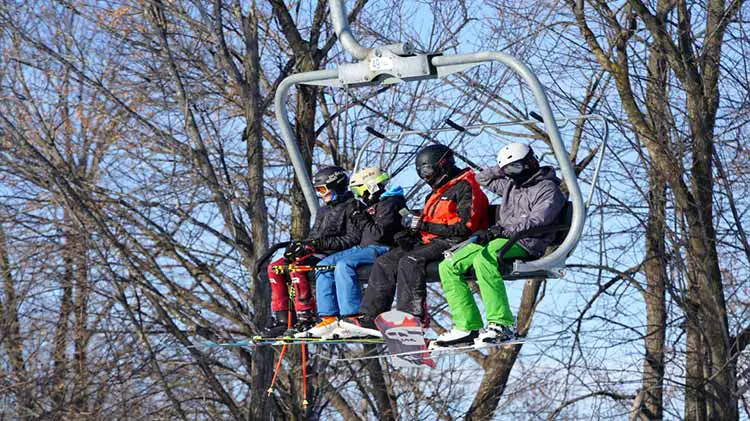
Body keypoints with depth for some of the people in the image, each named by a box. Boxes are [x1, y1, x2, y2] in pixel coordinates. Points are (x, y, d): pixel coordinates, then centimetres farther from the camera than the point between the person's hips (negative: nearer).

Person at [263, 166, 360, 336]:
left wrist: (322, 243, -20)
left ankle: (306, 320, -35)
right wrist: (299, 245, 0)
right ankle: (281, 319, -9)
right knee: (275, 267, -4)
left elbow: (353, 239, -15)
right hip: (318, 252, 9)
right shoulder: (324, 211, 24)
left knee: (297, 267, -33)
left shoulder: (351, 207, -5)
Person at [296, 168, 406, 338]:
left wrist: (361, 221, -9)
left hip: (382, 249, -11)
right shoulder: (371, 206, 24)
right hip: (366, 248, 11)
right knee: (324, 266, 0)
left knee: (344, 265, -32)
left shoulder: (390, 203, -8)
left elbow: (379, 234, -20)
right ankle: (329, 318, -10)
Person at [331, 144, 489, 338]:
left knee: (410, 261, -32)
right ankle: (370, 319, -16)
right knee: (385, 262, -7)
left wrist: (423, 225, -14)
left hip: (450, 243, -9)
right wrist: (410, 234, 2)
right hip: (429, 242, 9)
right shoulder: (437, 193, 26)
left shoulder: (465, 187, -5)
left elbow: (464, 227, -16)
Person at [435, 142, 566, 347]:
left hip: (525, 245, -9)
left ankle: (501, 324, -40)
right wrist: (501, 169, 26)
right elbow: (483, 178, 42)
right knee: (448, 266, -8)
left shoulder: (548, 190, 0)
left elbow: (536, 222, -16)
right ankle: (468, 326, -14)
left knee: (484, 259, -39)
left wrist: (502, 231, -21)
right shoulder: (511, 185, 25)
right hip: (500, 239, 9)